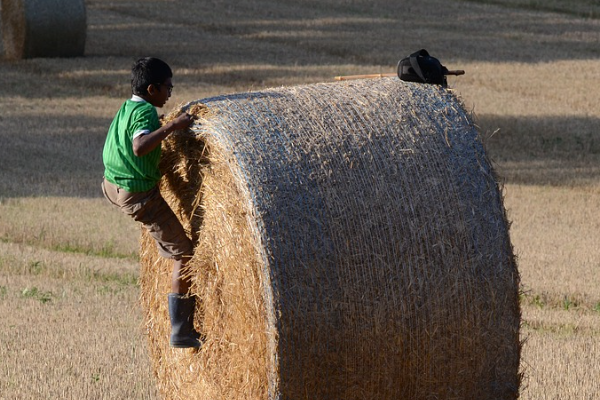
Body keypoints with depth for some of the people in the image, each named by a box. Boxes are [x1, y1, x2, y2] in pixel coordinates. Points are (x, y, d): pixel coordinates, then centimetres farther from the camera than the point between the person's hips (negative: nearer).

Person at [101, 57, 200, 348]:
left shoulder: (125, 108, 9)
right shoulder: (146, 113, -19)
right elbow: (139, 147, -37)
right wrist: (171, 127, -32)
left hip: (111, 184, 9)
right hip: (138, 193, -9)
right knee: (183, 254, -3)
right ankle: (181, 332, -4)